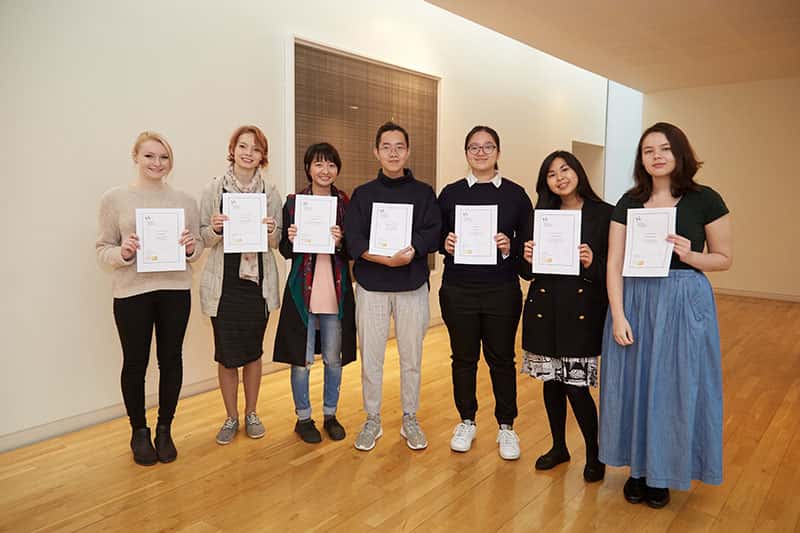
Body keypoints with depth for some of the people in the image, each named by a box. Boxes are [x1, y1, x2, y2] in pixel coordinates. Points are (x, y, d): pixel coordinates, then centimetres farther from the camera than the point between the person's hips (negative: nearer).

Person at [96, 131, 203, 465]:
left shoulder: (185, 200, 8)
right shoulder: (114, 198, 2)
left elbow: (198, 246, 11)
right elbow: (102, 249, 2)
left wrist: (192, 248, -11)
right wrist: (122, 253, -19)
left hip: (175, 290, 2)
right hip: (131, 293, -2)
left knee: (171, 359, 8)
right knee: (135, 363, 7)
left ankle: (164, 430, 26)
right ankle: (139, 432, 26)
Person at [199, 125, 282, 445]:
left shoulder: (270, 192, 3)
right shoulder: (214, 189, -1)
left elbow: (277, 242, 7)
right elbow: (203, 238, 3)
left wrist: (271, 231, -15)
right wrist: (215, 229, -18)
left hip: (259, 281, 1)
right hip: (224, 282, -1)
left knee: (253, 351, 12)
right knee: (227, 354, 5)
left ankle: (251, 414, 30)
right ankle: (231, 418, 25)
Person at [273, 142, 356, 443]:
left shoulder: (346, 203, 4)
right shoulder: (293, 203, 1)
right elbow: (285, 252, 4)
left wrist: (340, 243, -15)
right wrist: (291, 239, -17)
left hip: (336, 291, 1)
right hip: (303, 291, -1)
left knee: (334, 359, 11)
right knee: (301, 359, 5)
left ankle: (330, 415, 30)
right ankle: (303, 418, 25)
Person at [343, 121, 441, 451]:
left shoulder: (423, 193, 6)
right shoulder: (362, 194, 5)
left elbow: (433, 235, -5)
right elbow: (354, 241, -7)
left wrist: (409, 248, -23)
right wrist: (388, 259, -21)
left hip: (412, 287, 0)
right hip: (371, 287, 0)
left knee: (411, 358, 9)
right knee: (370, 359, 7)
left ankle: (410, 420, 26)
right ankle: (372, 421, 24)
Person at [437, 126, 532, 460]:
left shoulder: (515, 194, 3)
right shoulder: (450, 193, 5)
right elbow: (435, 237, 10)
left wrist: (511, 247, -15)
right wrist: (445, 244, -12)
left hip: (502, 291, -1)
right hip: (458, 290, 1)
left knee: (502, 358, 8)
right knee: (463, 357, 11)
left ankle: (506, 426, 26)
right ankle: (467, 422, 29)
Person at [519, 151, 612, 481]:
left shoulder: (604, 214, -1)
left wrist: (592, 263, -21)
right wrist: (528, 259, -9)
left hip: (582, 309, -4)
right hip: (544, 308, 4)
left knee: (577, 386, -4)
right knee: (551, 381, 11)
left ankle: (594, 454, 20)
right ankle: (559, 447, 32)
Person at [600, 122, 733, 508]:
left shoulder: (705, 200, -3)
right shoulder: (629, 203, 2)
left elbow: (724, 259, 3)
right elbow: (614, 263, -2)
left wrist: (689, 255, -17)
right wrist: (618, 315, -11)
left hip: (685, 303, -2)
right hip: (635, 302, 2)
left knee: (676, 386, 6)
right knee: (634, 384, 9)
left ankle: (664, 471, 28)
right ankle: (637, 466, 29)